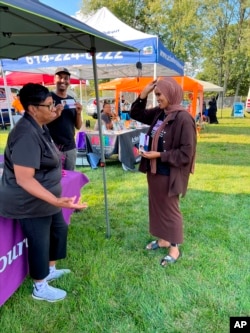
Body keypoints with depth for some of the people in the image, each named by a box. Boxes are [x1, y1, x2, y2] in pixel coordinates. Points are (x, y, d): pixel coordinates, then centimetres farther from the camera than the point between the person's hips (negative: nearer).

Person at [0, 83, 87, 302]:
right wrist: (56, 201, -42)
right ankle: (40, 288, 31)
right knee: (39, 242, 7)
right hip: (30, 202, -10)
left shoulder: (38, 127, 2)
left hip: (44, 198, 10)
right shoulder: (27, 135, -31)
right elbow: (24, 179, -35)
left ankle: (51, 270, 44)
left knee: (59, 229, 22)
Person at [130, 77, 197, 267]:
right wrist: (143, 95, 0)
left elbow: (186, 152, -20)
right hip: (154, 170, 8)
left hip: (169, 173, -8)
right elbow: (136, 115, 15)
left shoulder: (183, 118, -20)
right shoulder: (158, 113, 3)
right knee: (156, 206, 19)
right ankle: (163, 239, 38)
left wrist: (159, 155, -19)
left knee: (170, 209, 7)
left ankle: (175, 248, 26)